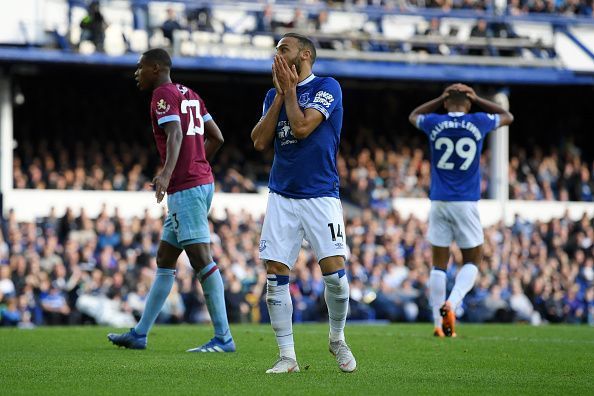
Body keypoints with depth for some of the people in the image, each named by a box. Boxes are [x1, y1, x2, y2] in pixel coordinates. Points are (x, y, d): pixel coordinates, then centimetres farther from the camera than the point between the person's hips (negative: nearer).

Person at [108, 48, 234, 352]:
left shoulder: (163, 95, -8)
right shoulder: (189, 95, 19)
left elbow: (175, 135, -25)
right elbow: (216, 137, 21)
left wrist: (167, 173, -38)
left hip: (185, 188, -10)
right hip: (202, 182, 10)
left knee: (201, 259, -11)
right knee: (164, 259, 14)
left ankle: (223, 338, -12)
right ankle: (140, 334, 19)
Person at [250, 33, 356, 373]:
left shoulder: (327, 87, -4)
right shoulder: (274, 94, 13)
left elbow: (301, 127, -17)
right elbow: (260, 142, 2)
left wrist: (289, 89, -5)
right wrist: (280, 94, 0)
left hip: (321, 195, -5)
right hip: (282, 196, 5)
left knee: (335, 271, -12)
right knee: (276, 275, -3)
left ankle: (338, 340, 13)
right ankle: (287, 356, 4)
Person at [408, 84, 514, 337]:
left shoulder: (434, 124, -1)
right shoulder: (478, 123, -2)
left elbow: (413, 116, 25)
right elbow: (507, 116, 20)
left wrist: (441, 99, 18)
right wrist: (476, 100, 18)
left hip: (439, 202, 1)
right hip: (466, 203, -1)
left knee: (439, 264, 7)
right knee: (472, 261, 9)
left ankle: (439, 323, 3)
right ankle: (451, 303, -17)